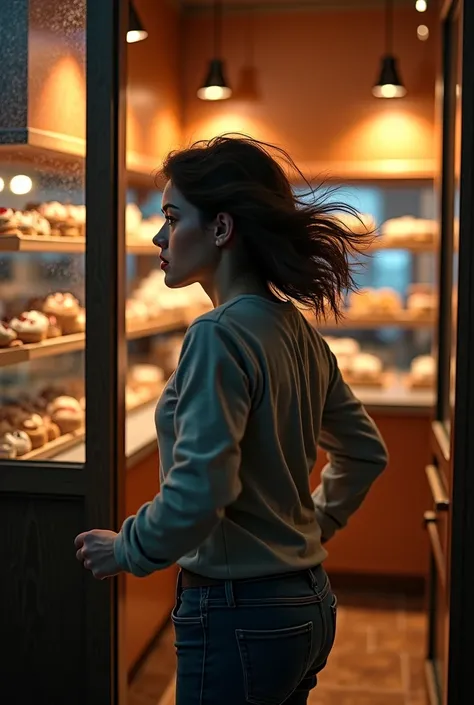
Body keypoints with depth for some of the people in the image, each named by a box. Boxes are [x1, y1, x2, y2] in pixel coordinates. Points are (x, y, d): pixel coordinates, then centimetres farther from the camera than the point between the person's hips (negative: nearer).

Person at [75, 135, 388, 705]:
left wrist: (126, 551, -10)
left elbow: (198, 493, -26)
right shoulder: (299, 332, 4)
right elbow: (365, 454, 15)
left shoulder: (220, 335, -20)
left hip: (241, 613, -8)